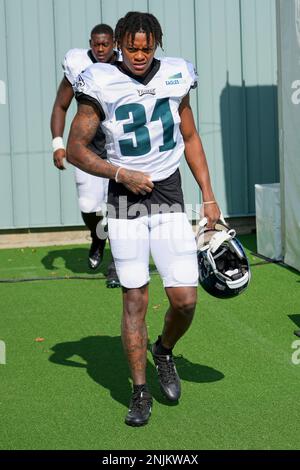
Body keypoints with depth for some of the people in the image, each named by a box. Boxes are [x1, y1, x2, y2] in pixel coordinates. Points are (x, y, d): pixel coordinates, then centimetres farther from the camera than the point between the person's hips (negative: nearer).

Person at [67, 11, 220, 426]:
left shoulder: (175, 76, 3)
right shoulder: (101, 85, -8)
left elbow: (190, 138, 13)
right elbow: (75, 148, -5)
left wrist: (208, 197, 11)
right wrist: (120, 174, -17)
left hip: (169, 198, 2)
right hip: (126, 202, -2)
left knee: (185, 299, -5)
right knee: (134, 299, 1)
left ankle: (164, 352, 28)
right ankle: (140, 392, 15)